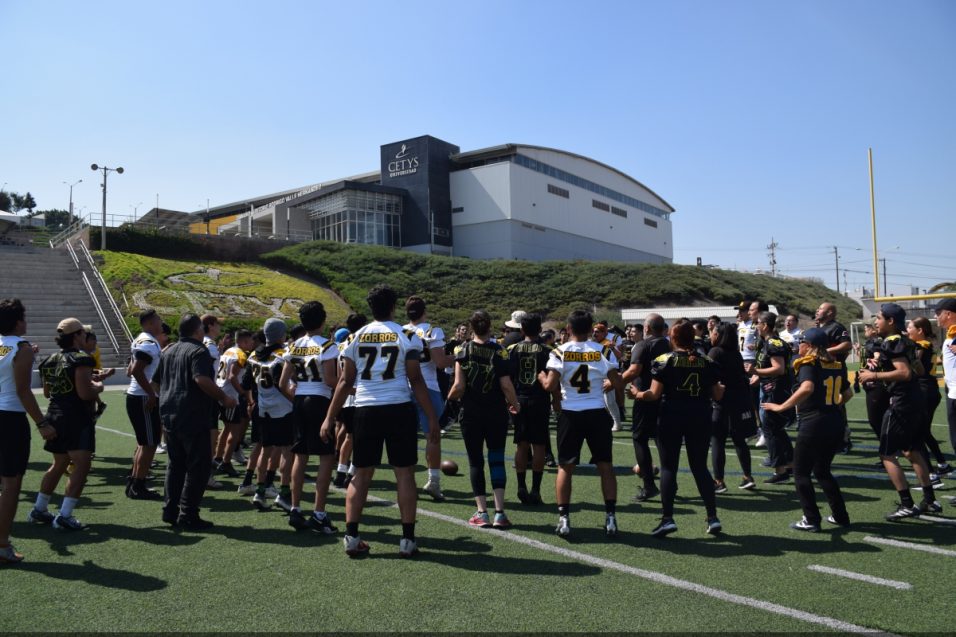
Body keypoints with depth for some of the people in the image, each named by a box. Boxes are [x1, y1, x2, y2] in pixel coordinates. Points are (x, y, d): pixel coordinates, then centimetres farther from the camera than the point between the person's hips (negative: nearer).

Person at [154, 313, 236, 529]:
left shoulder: (168, 351, 15)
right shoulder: (198, 351, -12)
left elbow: (156, 380, 22)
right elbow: (201, 379, -26)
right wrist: (224, 398, -18)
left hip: (169, 415, 9)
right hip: (193, 417, -8)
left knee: (176, 463, 17)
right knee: (198, 465, -1)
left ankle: (170, 510, 21)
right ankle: (188, 515, 0)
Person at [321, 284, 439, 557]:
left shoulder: (356, 337, 7)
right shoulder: (407, 337, -1)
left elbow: (345, 381, 5)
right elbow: (416, 381, -3)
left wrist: (330, 418, 11)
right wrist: (432, 417, 1)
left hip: (366, 410, 3)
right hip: (399, 410, -2)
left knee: (361, 474, 13)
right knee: (404, 474, 6)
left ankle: (351, 537, 12)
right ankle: (407, 540, 9)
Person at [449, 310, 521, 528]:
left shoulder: (462, 350, -6)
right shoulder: (498, 351, -7)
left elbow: (459, 385, -11)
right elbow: (506, 385, -11)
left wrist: (451, 396, 10)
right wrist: (514, 404, 7)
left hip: (471, 413, 0)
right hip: (496, 412, 0)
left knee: (475, 461, 10)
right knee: (497, 460, 10)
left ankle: (482, 512, 10)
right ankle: (499, 513, 7)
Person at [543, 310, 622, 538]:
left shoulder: (560, 352, -6)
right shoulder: (603, 351, -1)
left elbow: (550, 386, -14)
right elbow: (617, 382, -5)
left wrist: (542, 379, 7)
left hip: (570, 414, -1)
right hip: (597, 413, 1)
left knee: (565, 467, 9)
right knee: (605, 466, 11)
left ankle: (563, 519, 7)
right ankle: (610, 518, 12)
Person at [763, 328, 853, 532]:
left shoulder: (808, 364, -11)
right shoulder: (837, 365, 10)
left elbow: (807, 388, -30)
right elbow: (848, 393, 20)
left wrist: (782, 407, -25)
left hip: (813, 425, -7)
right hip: (835, 424, 8)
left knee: (801, 473, 5)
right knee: (822, 471, 23)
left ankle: (812, 520, 5)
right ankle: (840, 516, 25)